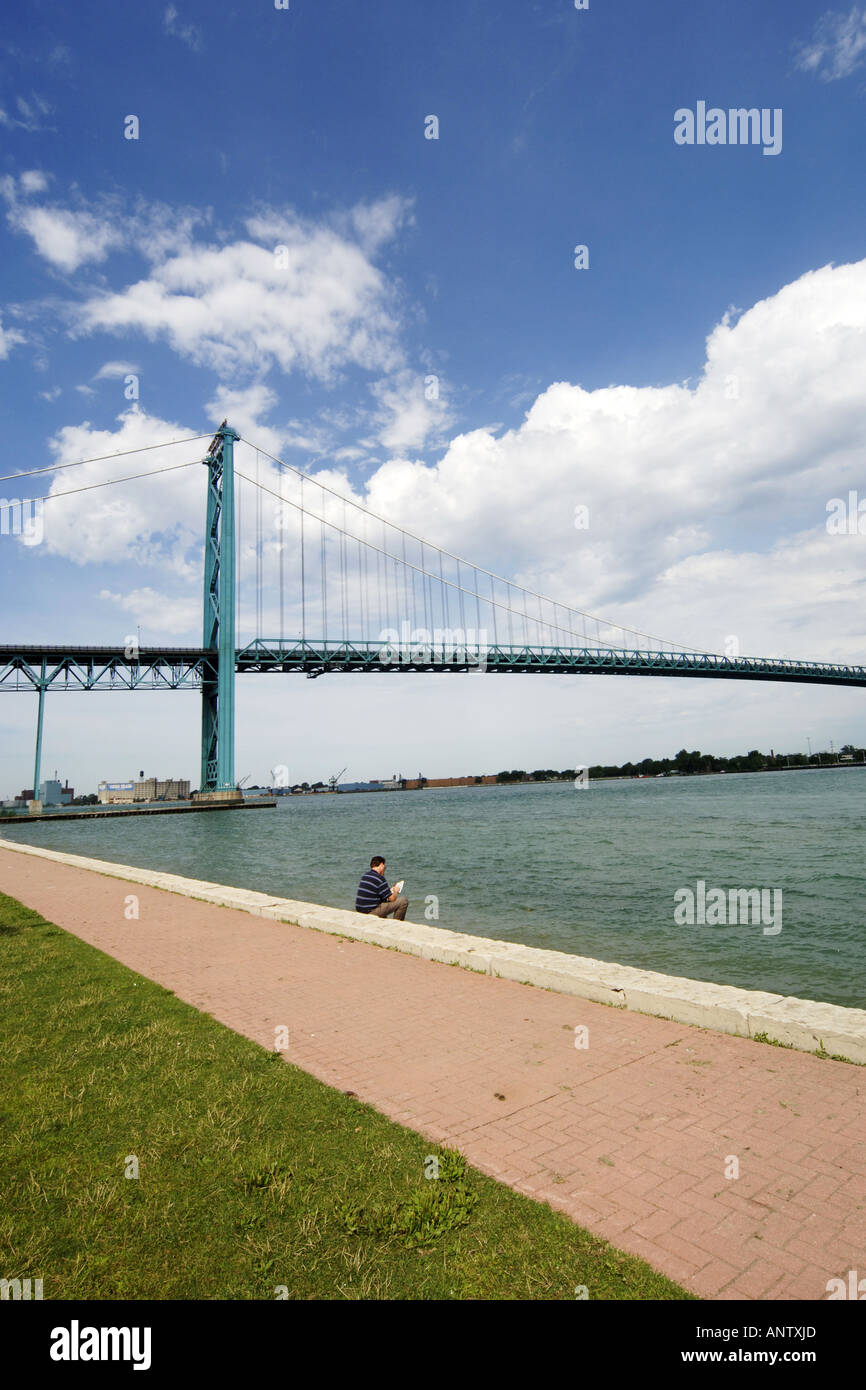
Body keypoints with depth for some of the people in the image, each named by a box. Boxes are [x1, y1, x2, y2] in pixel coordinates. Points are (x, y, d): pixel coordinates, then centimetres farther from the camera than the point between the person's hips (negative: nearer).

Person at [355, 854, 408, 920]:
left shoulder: (365, 875, 10)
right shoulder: (379, 879, -16)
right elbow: (392, 899, -11)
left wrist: (390, 890, 28)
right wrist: (395, 891, 10)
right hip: (371, 912, -9)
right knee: (404, 901, -5)